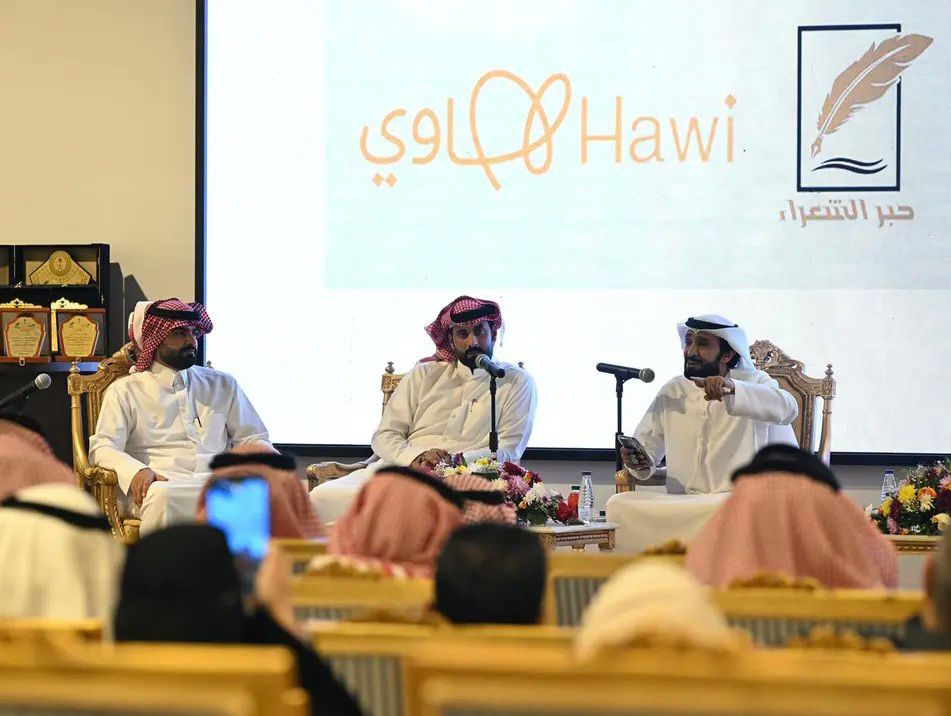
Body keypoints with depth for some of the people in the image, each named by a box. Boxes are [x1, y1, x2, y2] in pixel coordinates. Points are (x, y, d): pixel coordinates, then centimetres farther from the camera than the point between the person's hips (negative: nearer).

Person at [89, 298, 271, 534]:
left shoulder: (223, 385, 26)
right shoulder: (125, 391, 15)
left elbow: (253, 438, 25)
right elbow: (102, 448, 5)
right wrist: (137, 471, -18)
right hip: (163, 484, -2)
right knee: (162, 496, -41)